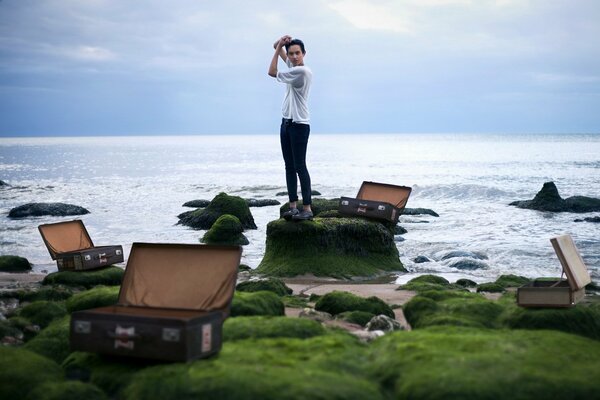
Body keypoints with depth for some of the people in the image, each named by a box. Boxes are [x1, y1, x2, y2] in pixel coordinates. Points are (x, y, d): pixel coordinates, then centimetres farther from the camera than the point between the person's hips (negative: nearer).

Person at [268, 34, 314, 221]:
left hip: (299, 125, -9)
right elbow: (276, 47, 24)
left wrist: (280, 45, -4)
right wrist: (280, 43, 1)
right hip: (286, 123, 9)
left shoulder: (303, 71, -16)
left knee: (300, 167, -9)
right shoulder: (292, 66, 10)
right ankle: (293, 206, 10)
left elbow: (272, 72, -11)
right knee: (289, 167, 7)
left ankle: (307, 208, -8)